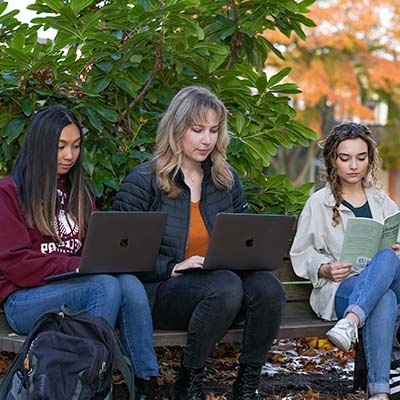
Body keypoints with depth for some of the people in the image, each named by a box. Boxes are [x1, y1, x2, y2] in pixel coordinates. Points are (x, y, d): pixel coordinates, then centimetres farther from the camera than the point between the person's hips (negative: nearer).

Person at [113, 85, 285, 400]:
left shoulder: (227, 179, 14)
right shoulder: (143, 182, -2)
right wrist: (172, 267, -18)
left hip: (221, 283, 5)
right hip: (160, 291, -5)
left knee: (268, 286, -28)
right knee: (225, 285, -36)